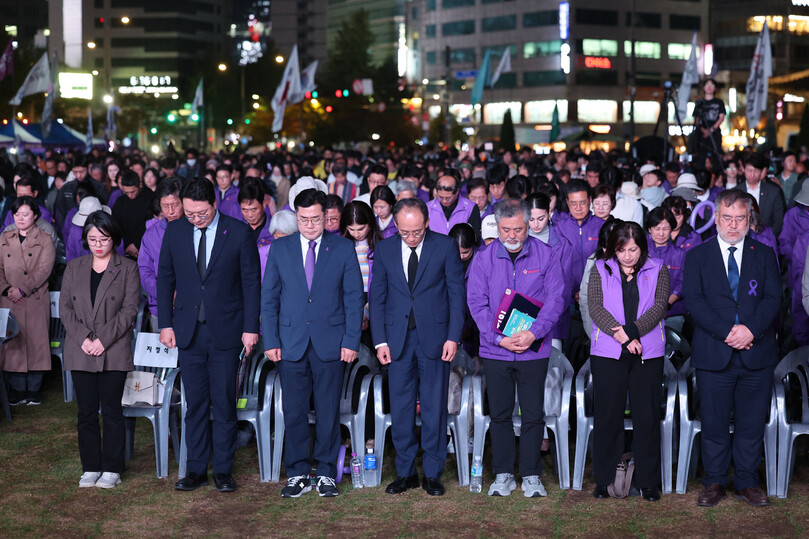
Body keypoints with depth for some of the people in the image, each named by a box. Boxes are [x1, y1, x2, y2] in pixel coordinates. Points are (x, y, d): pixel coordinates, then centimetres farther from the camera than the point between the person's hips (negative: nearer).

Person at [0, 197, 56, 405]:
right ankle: (17, 390, 8)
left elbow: (44, 270, -6)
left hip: (36, 301, -3)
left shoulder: (45, 240, 4)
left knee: (36, 342, -2)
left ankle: (34, 391, 6)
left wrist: (22, 290, -14)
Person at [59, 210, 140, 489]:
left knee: (112, 411, 0)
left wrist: (103, 339, -13)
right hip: (81, 352, 3)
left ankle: (111, 469, 9)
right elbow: (65, 307, 6)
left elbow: (130, 309, -5)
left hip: (114, 353, -3)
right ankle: (90, 468, 15)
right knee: (86, 411, 5)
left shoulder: (128, 268, 1)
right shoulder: (74, 268, 11)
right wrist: (83, 339, -8)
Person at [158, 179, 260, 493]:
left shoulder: (239, 232, -5)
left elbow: (251, 282, -2)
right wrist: (165, 324, 5)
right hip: (188, 331, 2)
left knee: (224, 402, 2)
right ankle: (196, 470, 15)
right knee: (195, 403, 7)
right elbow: (165, 279, 10)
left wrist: (250, 328, -5)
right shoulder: (175, 231, 3)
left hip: (225, 331, -2)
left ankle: (223, 471, 12)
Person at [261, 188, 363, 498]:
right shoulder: (280, 249, 7)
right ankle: (298, 474, 14)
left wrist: (351, 341, -4)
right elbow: (269, 298, 8)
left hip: (330, 344, -1)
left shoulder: (343, 249, 3)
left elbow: (354, 298, 3)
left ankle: (326, 473, 15)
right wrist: (270, 341, 1)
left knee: (328, 412, 3)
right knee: (294, 412, 3)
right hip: (291, 343, 1)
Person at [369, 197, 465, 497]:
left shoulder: (446, 246, -2)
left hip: (434, 337, -2)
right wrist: (380, 341, 0)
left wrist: (453, 337, -7)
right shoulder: (384, 249, 4)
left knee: (434, 407, 3)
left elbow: (457, 293, 0)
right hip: (398, 338, 2)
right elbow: (377, 298, 7)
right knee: (400, 407, 5)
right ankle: (405, 472, 16)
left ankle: (432, 474, 13)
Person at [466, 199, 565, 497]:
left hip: (534, 349, -1)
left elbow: (556, 297, -4)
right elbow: (477, 302, -1)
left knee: (533, 414, 2)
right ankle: (503, 474, 18)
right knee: (500, 414, 8)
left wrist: (534, 333, -17)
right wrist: (498, 338, -13)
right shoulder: (483, 258, 1)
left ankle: (531, 475, 13)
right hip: (495, 349, 1)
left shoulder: (546, 255, -1)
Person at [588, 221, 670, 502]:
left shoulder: (657, 270, 8)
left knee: (647, 416, 1)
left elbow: (659, 306, -3)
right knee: (607, 415, 3)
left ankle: (648, 481, 9)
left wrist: (632, 330, -17)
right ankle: (604, 479, 12)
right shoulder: (601, 270, 7)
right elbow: (595, 307, -4)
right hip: (607, 353, 0)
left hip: (648, 353, 0)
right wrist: (622, 336, -15)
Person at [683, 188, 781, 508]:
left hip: (757, 354, 1)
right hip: (714, 355, -1)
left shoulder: (764, 255, 11)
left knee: (752, 423, 6)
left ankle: (747, 482, 18)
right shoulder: (697, 256, 6)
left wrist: (750, 329, -16)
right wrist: (726, 333, -15)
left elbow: (773, 298, 0)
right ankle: (715, 483, 16)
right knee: (714, 422, 4)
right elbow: (694, 300, -4)